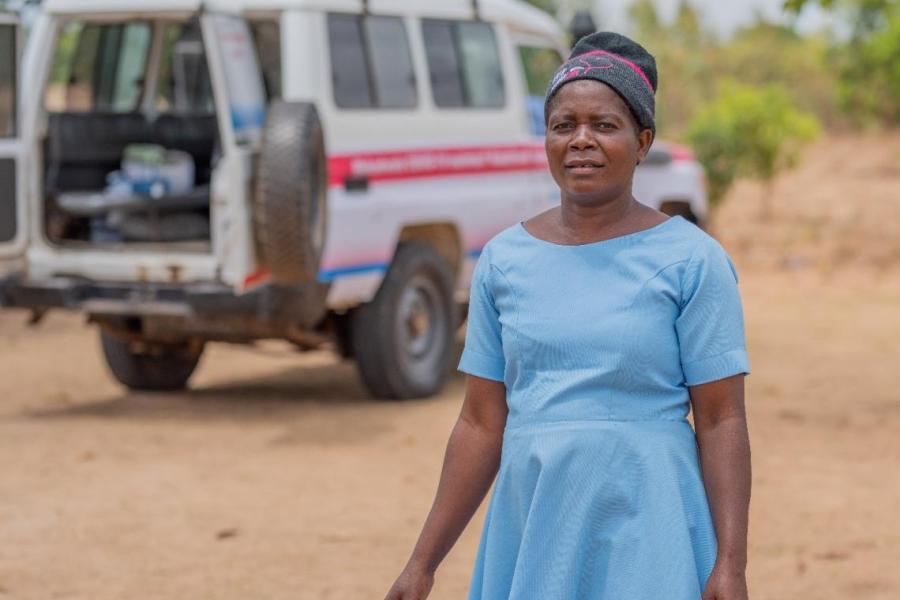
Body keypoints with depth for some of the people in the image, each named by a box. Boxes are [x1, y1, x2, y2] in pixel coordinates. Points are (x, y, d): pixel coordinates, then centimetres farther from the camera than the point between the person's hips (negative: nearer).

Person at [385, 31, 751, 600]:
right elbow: (481, 425, 8)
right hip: (530, 531, 3)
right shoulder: (504, 259, 6)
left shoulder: (690, 260, -3)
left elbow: (721, 422, -6)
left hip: (647, 536, -3)